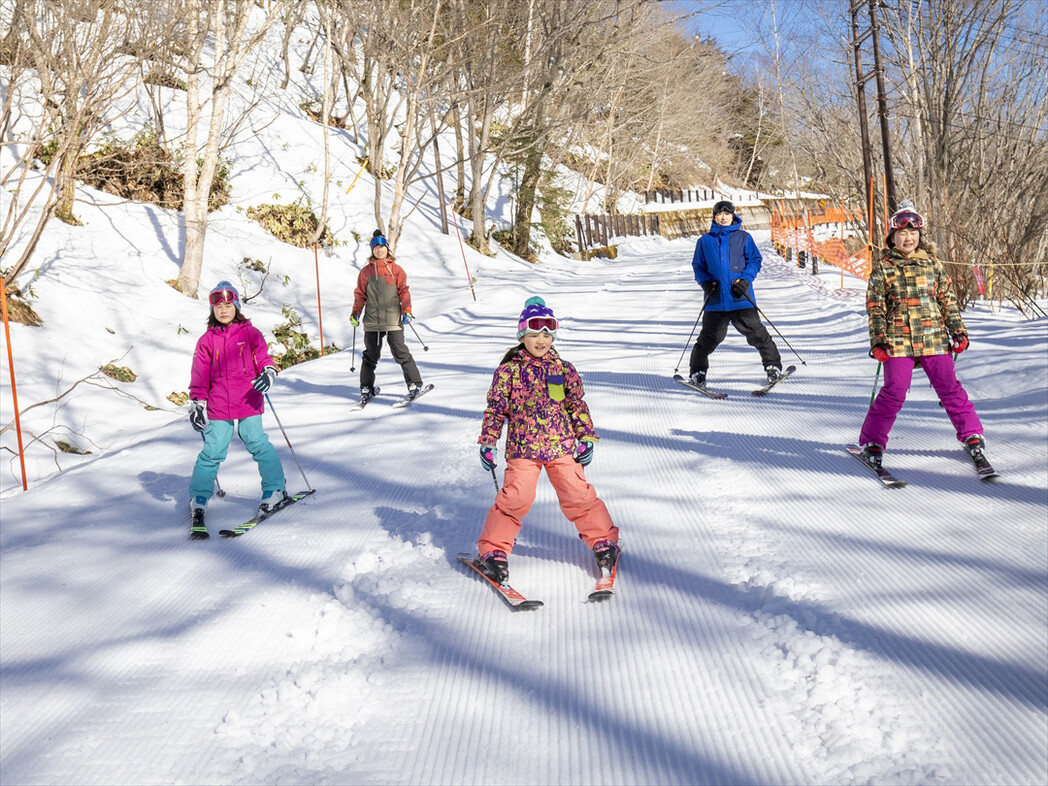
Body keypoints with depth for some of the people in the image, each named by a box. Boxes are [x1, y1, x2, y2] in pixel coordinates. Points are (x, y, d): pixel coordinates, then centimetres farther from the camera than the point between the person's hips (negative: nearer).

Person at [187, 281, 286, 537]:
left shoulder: (250, 333, 4)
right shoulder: (207, 340, 6)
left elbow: (263, 357, 0)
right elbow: (199, 375, 9)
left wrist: (267, 373, -22)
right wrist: (197, 404, 5)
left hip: (248, 404, -1)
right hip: (218, 409, 1)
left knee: (259, 445, -2)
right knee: (212, 453, -1)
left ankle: (275, 489, 15)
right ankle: (198, 499, 12)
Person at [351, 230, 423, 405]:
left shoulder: (396, 269, 5)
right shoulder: (366, 271, 10)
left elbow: (404, 291, 4)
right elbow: (360, 294, 12)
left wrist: (407, 310, -7)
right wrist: (355, 313, 2)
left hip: (393, 319, -2)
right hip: (372, 320, 2)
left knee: (401, 353, -4)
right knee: (370, 355, 7)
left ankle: (414, 383, 6)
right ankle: (366, 387, 18)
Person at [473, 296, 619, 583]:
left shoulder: (564, 370, 7)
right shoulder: (509, 371, 0)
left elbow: (578, 406, 13)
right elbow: (496, 408, 3)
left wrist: (587, 438, 7)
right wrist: (488, 443, -1)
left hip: (562, 447, 2)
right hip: (523, 448, -2)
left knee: (579, 495, 2)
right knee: (514, 499, -8)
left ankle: (604, 541, 19)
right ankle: (494, 550, 6)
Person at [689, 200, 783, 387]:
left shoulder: (743, 237, 8)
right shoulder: (705, 241, 12)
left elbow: (755, 260, 8)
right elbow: (698, 266, 17)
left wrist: (745, 280, -9)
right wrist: (705, 282, -2)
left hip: (740, 298, -1)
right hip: (715, 299, 1)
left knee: (756, 332, 0)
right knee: (709, 337, 0)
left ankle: (773, 366, 13)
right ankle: (697, 371, 15)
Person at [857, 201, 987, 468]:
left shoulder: (932, 264, 11)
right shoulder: (883, 268, 3)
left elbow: (948, 300, 15)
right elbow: (875, 307, 1)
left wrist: (958, 331, 9)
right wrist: (878, 341, -7)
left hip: (934, 339, 3)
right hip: (898, 342, -2)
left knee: (950, 388, 4)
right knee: (894, 392, -8)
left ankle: (972, 434, 20)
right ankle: (871, 441, 5)